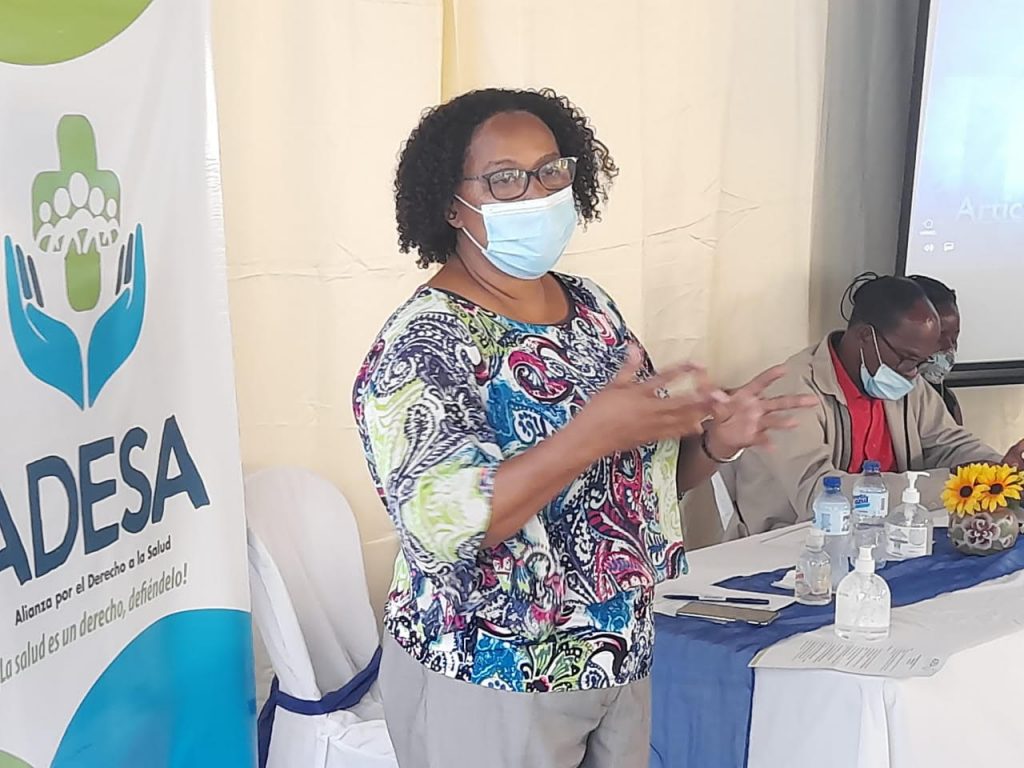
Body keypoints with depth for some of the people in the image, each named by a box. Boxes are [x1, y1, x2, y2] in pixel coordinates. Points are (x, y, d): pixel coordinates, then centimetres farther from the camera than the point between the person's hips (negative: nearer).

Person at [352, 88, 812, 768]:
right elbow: (439, 523, -29)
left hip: (620, 656, 7)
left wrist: (713, 442, -7)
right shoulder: (424, 341, -17)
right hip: (488, 683, -6)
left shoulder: (592, 306, 4)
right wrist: (592, 434, -37)